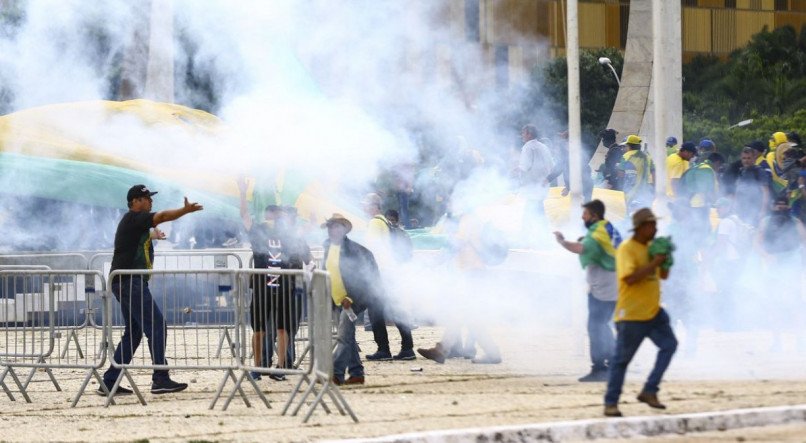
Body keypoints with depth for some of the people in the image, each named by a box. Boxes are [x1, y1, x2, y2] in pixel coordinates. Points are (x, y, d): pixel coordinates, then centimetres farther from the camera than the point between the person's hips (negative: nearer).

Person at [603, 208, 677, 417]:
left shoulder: (652, 247, 11)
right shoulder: (626, 249, -13)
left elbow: (663, 275, 18)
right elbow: (630, 278, -25)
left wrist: (665, 260, -2)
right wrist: (654, 263, -24)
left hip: (653, 312, 7)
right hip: (631, 314, -7)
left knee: (669, 344, -4)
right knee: (622, 359, -1)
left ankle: (649, 391, 2)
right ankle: (610, 403, 7)